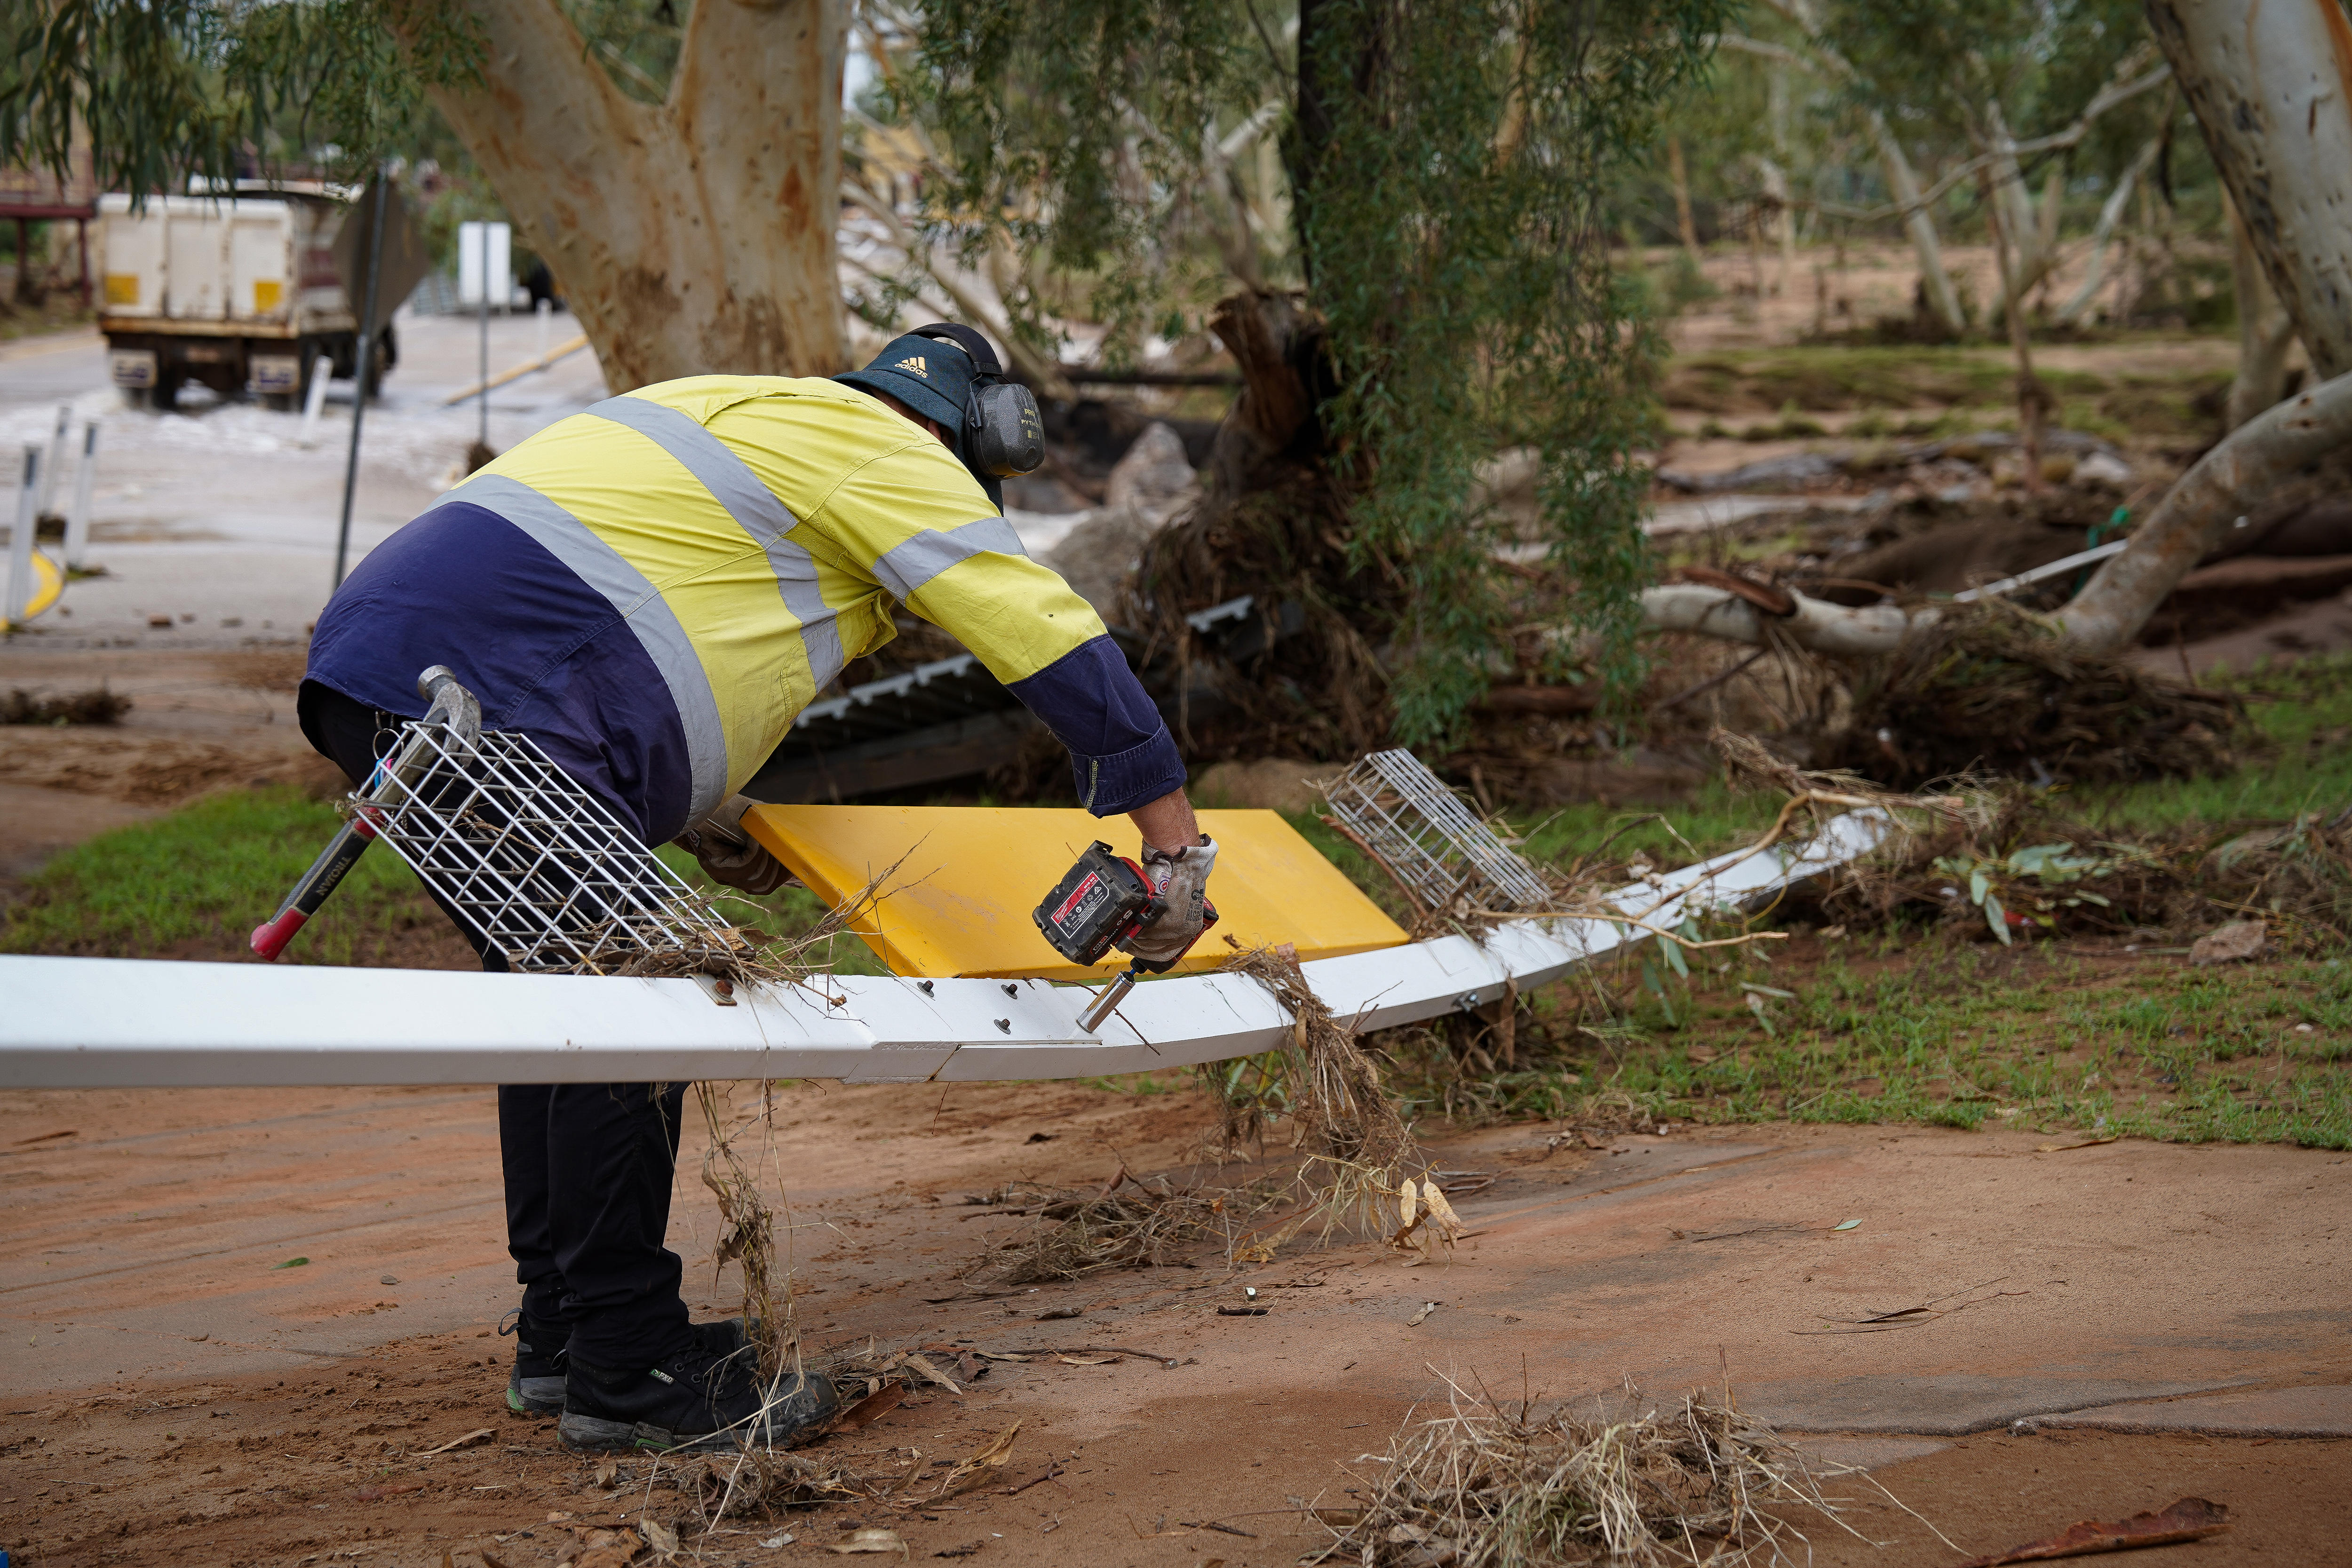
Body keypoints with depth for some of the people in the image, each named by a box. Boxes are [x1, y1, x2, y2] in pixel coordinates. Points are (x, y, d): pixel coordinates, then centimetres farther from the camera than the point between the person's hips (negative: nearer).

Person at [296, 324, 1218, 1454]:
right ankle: (627, 1374, -3)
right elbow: (1051, 636, 1)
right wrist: (1172, 839, 4)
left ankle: (560, 1338, 25)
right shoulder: (891, 454, 4)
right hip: (483, 691, -10)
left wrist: (692, 821, 30)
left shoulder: (742, 416, 31)